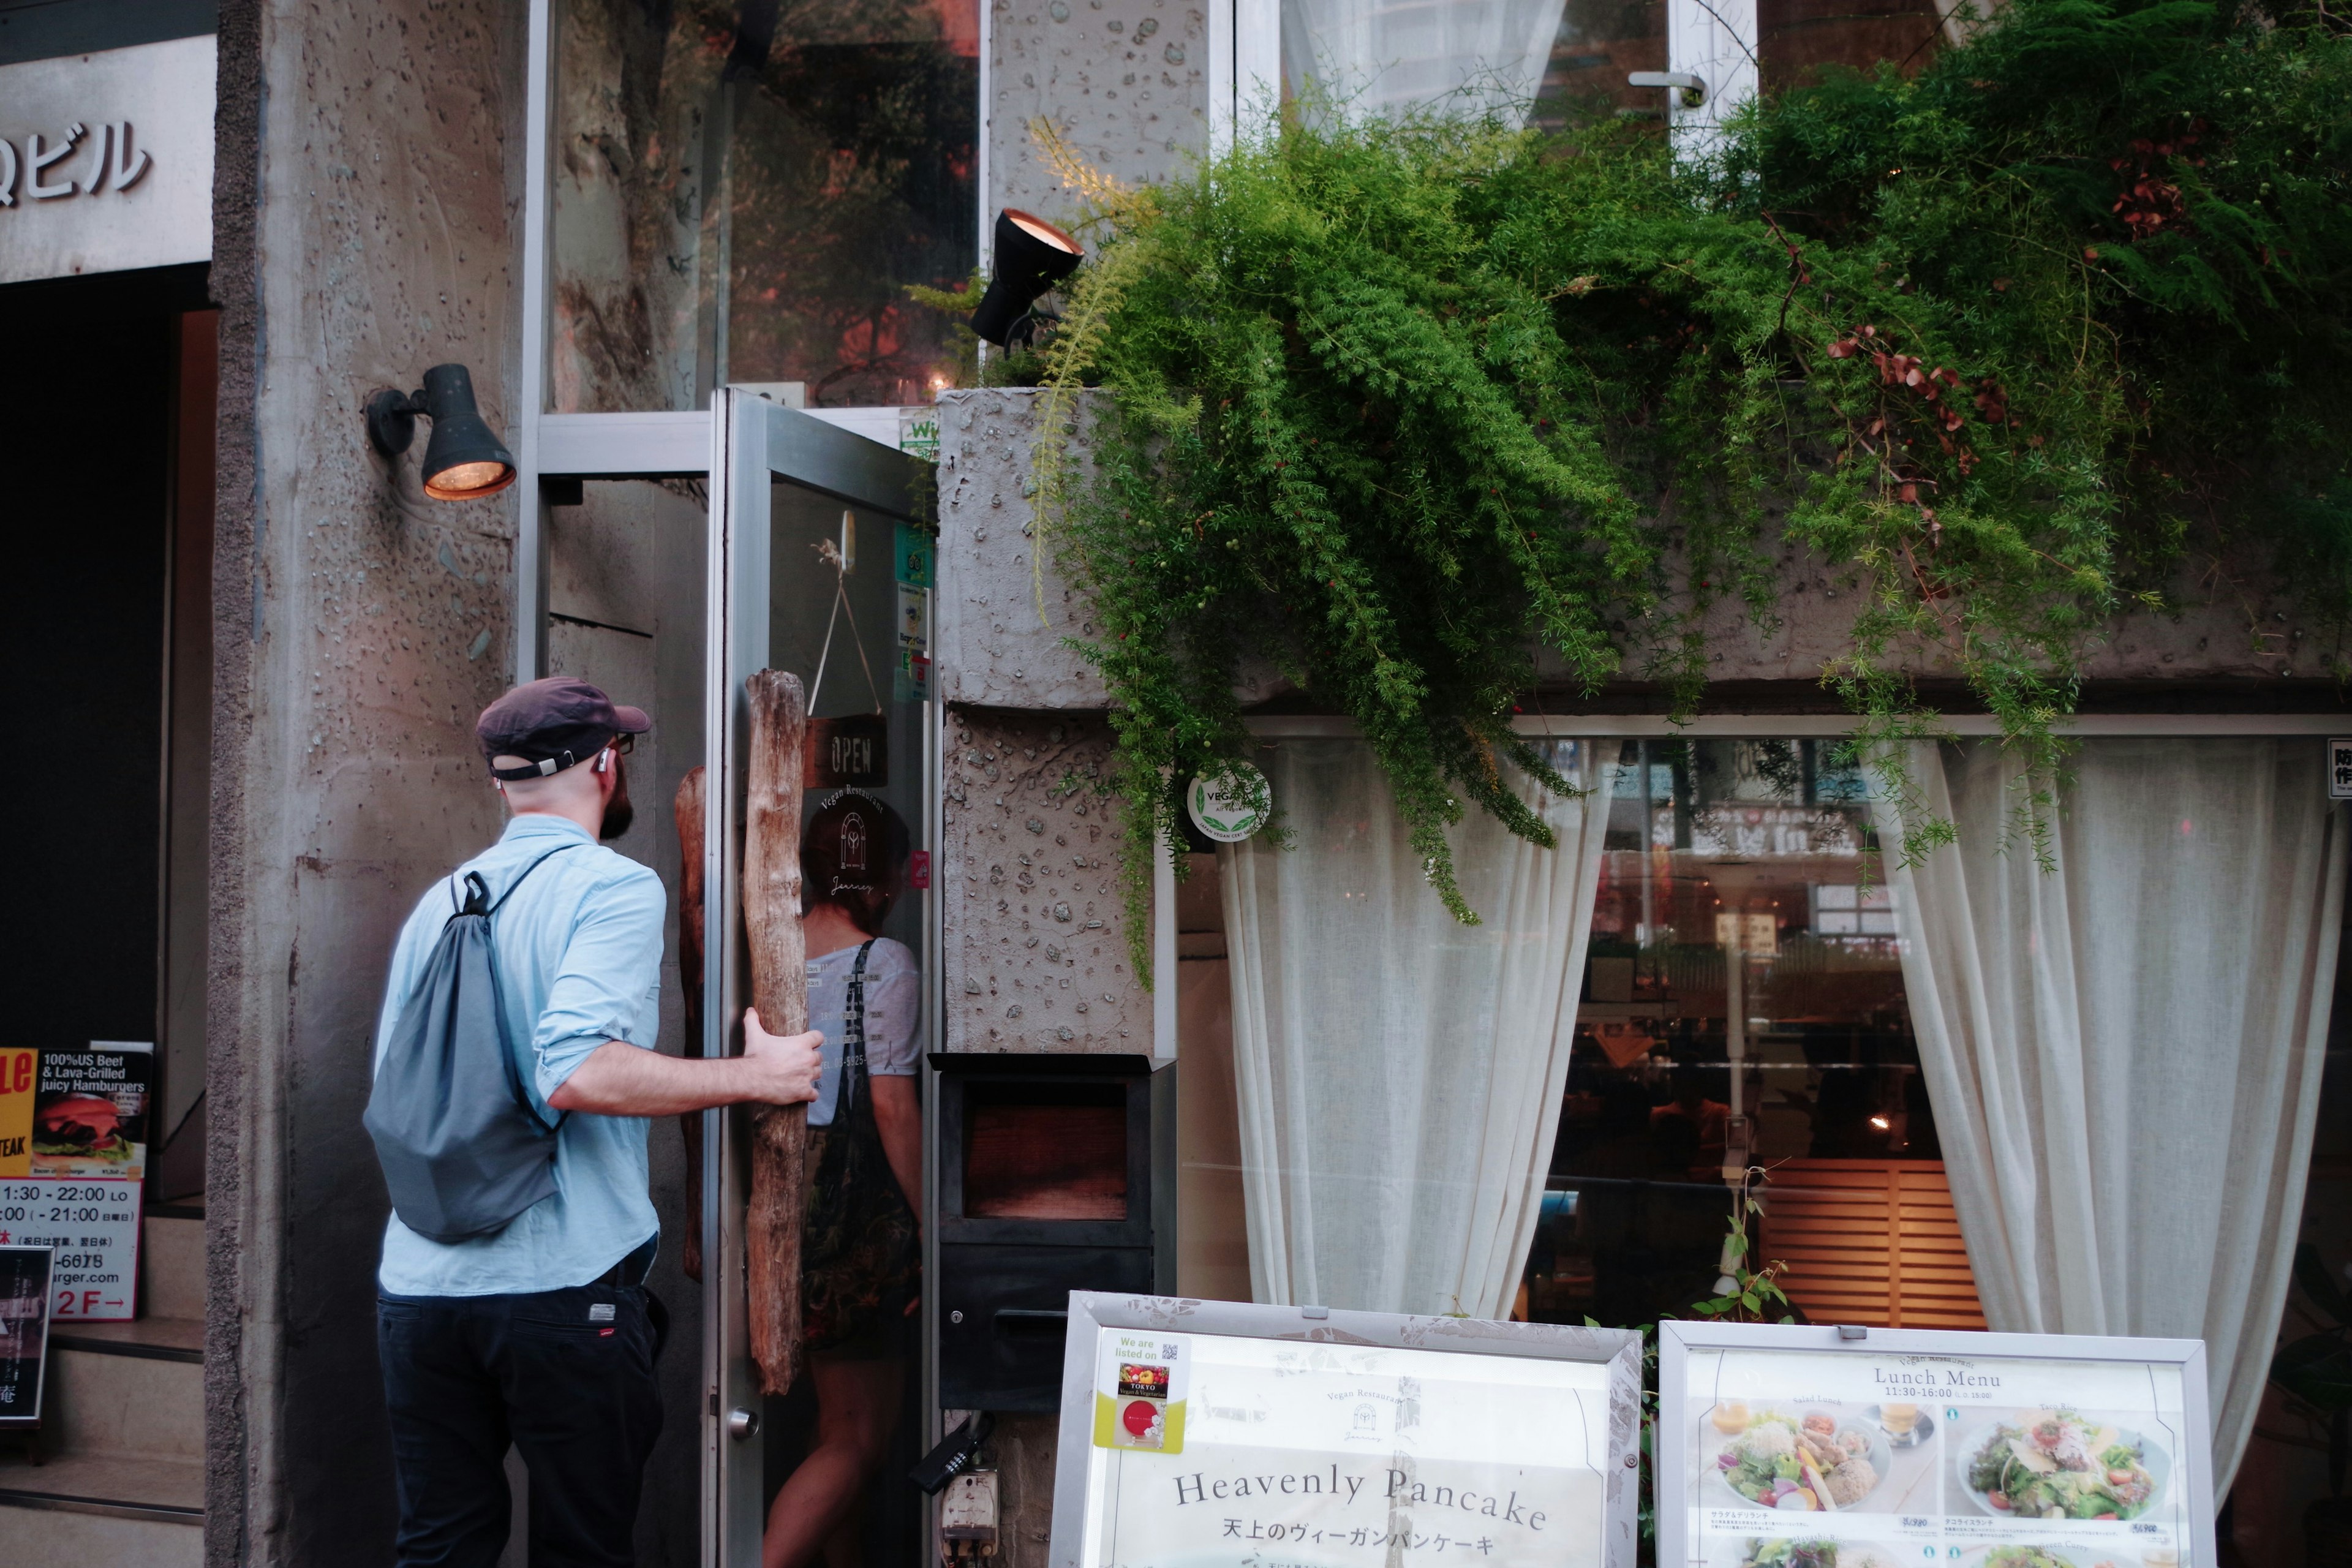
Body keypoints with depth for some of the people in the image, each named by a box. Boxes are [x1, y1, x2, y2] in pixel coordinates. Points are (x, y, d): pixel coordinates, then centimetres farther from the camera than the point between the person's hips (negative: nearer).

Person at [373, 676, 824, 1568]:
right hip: (562, 1284, -6)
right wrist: (756, 1077, -14)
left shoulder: (441, 901, 13)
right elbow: (577, 1072, -23)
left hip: (419, 1284, 6)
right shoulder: (615, 889, -8)